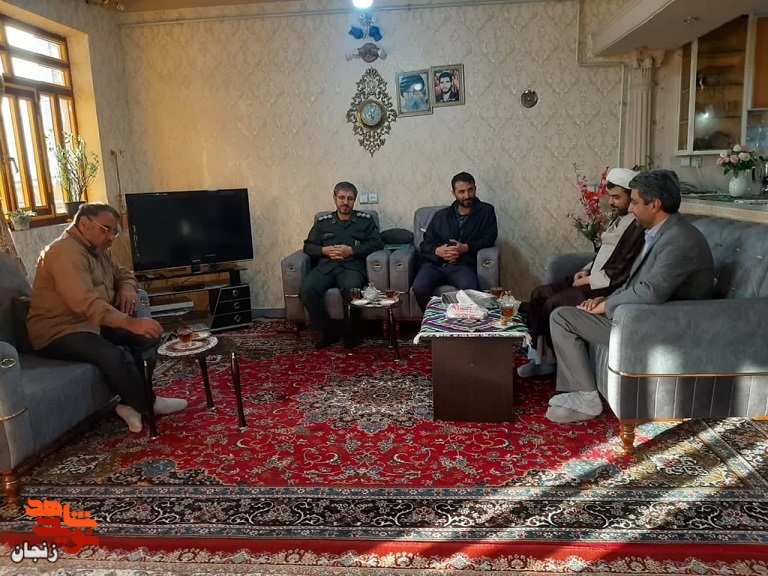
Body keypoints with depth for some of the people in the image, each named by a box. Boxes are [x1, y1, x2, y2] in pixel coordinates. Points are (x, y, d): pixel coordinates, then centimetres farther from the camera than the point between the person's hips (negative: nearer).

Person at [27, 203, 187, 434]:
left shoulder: (100, 249, 9)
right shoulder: (65, 252, -22)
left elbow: (123, 274, 22)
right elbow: (85, 303, -35)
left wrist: (127, 289, -4)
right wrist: (130, 323, -44)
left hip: (93, 322, 10)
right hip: (58, 332, -10)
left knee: (148, 336, -5)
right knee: (115, 356, -32)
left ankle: (134, 402, -6)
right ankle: (147, 405, -10)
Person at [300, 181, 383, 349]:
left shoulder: (365, 219, 17)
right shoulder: (323, 221, 23)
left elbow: (377, 244, 5)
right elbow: (308, 246, 19)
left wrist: (351, 250, -7)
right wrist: (325, 250, -2)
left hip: (352, 265, -2)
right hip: (326, 265, 3)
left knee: (351, 289, -38)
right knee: (307, 289, -29)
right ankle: (328, 331, -12)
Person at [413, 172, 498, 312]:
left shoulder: (486, 212, 13)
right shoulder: (441, 215, 18)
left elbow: (489, 239, 4)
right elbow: (425, 244, 15)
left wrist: (466, 248, -12)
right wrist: (437, 251, -9)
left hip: (463, 266, -2)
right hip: (435, 264, 2)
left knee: (470, 289, -36)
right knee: (419, 288, -29)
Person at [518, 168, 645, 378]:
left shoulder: (638, 227, -17)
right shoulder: (618, 219, 14)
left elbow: (622, 273, -22)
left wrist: (588, 280, -13)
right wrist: (586, 270, 5)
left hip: (608, 288, -10)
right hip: (592, 280, 10)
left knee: (553, 304, -23)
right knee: (539, 294, 0)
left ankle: (553, 360, -3)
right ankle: (540, 358, 0)